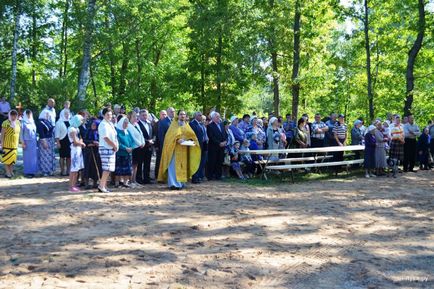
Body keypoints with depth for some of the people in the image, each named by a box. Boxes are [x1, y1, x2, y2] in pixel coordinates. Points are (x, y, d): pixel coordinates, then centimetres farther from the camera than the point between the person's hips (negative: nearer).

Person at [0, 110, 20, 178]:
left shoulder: (18, 123, 6)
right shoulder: (6, 123, -12)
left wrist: (18, 142, 13)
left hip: (15, 144, 5)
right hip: (7, 144, -5)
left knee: (13, 158, 10)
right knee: (7, 158, -1)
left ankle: (11, 171, 19)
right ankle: (8, 172, 4)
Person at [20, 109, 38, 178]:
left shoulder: (32, 122, 12)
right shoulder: (23, 123, -5)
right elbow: (21, 134, -6)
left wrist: (36, 141, 13)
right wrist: (22, 143, -11)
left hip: (34, 142, 5)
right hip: (27, 142, -5)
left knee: (34, 157, 6)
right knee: (27, 157, -2)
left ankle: (32, 171, 12)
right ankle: (26, 172, 4)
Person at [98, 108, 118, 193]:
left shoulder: (111, 124, 16)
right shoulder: (103, 125, -12)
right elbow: (106, 138, -18)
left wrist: (115, 146, 3)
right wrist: (115, 146, -10)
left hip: (112, 148, 9)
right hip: (105, 148, -9)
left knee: (108, 168, 10)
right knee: (107, 168, -11)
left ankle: (103, 186, 16)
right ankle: (101, 186, -5)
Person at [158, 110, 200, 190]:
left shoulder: (187, 125, 18)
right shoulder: (174, 124, 5)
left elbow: (192, 135, 9)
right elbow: (171, 134, -10)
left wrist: (190, 140, -12)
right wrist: (177, 139, -27)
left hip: (184, 149, 5)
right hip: (175, 148, -5)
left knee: (183, 166, 5)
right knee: (174, 166, -12)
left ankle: (180, 182, 11)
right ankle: (173, 183, -17)